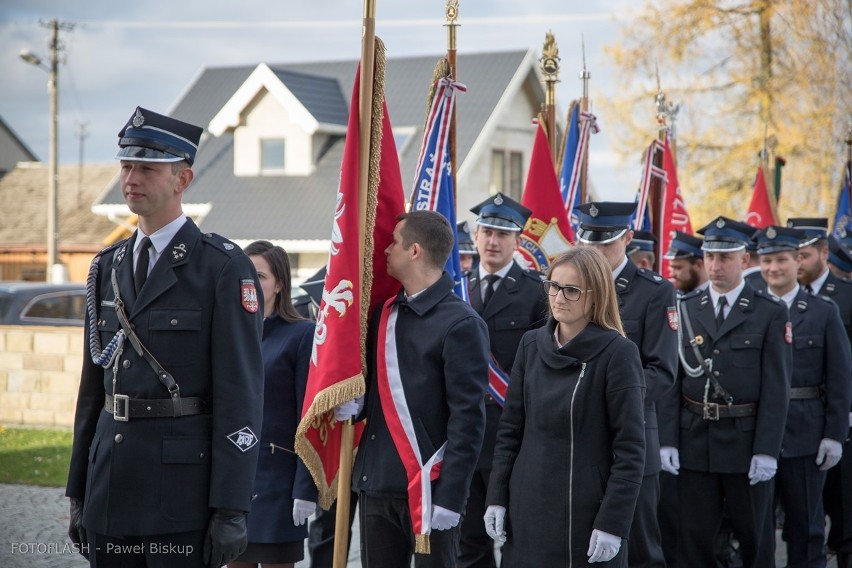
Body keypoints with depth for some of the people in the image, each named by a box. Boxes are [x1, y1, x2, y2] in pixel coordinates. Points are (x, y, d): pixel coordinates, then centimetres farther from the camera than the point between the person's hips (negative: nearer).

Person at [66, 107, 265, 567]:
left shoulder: (224, 267, -6)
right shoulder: (108, 266, 13)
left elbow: (241, 394, -10)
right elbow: (94, 380, 16)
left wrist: (231, 509, -15)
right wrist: (78, 490, 14)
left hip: (185, 480, -6)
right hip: (111, 475, 6)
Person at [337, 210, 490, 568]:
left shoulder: (461, 324, -10)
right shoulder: (384, 315, 13)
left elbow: (468, 420, -13)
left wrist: (450, 498, -17)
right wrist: (353, 405, -1)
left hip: (429, 488, -7)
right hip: (376, 485, 7)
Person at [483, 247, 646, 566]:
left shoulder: (617, 353, -8)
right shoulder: (531, 345, 7)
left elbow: (630, 449, -10)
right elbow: (510, 429, 11)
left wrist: (612, 524, -14)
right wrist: (496, 498, 5)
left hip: (586, 512, -4)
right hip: (527, 509, 4)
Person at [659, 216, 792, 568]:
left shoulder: (771, 313, -3)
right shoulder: (685, 310, 5)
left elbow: (776, 388, -7)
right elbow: (672, 379, 3)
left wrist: (767, 450, -13)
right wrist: (667, 440, -5)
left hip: (747, 440, -2)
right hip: (694, 442, 2)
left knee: (755, 539, 10)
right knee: (694, 539, 7)